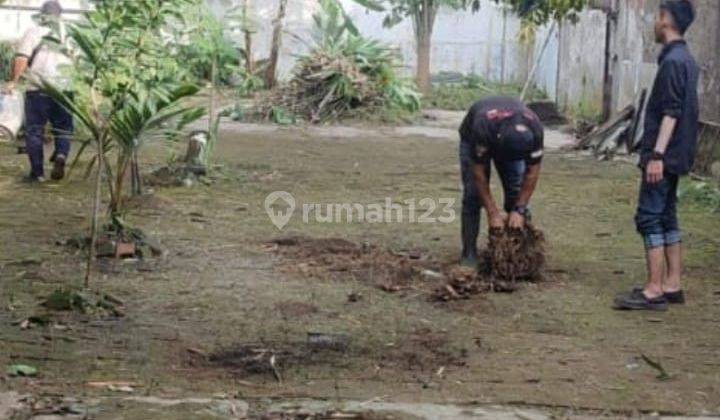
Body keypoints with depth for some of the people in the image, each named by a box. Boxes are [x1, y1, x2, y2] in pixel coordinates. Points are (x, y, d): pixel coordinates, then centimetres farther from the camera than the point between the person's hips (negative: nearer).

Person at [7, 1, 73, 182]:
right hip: (64, 89, 2)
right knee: (63, 129, 13)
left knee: (34, 131, 7)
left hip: (38, 89, -2)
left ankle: (37, 172, 5)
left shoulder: (33, 32, 1)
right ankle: (61, 156, -14)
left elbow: (21, 58, -10)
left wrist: (14, 81, -6)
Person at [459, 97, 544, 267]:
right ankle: (469, 253, -6)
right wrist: (492, 212, -34)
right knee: (473, 194, -14)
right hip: (473, 140, -2)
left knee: (517, 193, -11)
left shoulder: (534, 128, -37)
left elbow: (532, 172, -26)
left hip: (513, 142, 2)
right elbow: (479, 172, -35)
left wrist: (520, 210, -31)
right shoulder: (483, 127, -45)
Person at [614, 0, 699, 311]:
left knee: (649, 218, -8)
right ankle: (672, 285, 15)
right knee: (667, 218, 12)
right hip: (674, 156, 10)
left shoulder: (672, 61, -16)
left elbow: (670, 113, -22)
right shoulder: (686, 60, 15)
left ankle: (654, 291, -9)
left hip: (664, 156, -10)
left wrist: (657, 154, -24)